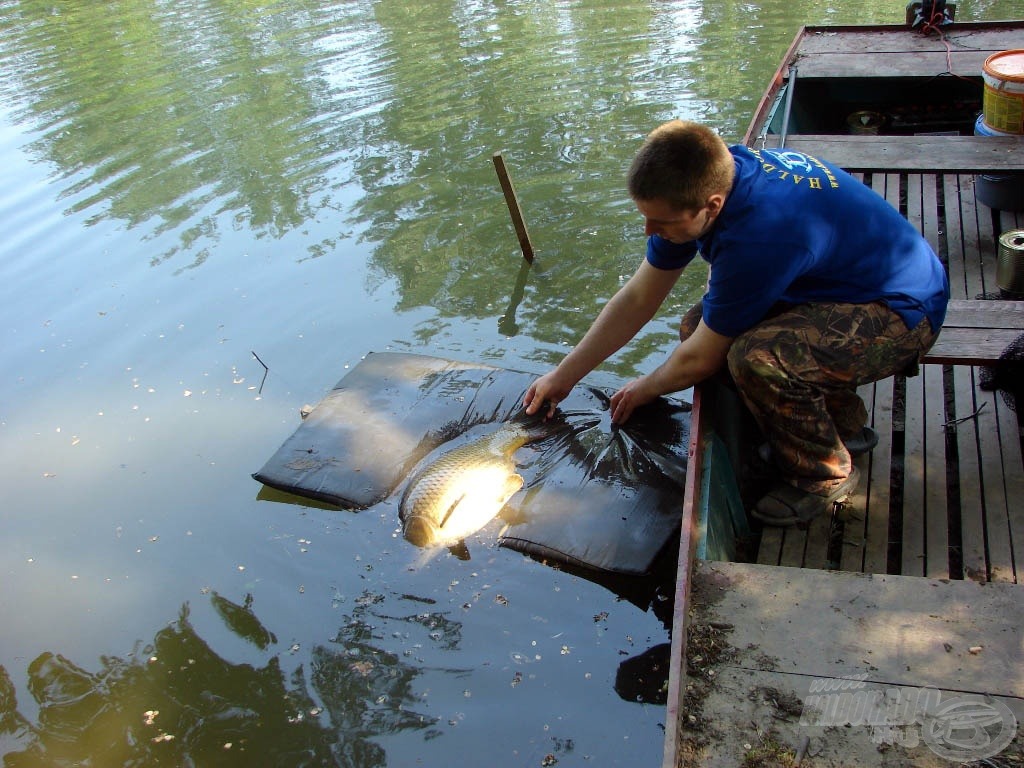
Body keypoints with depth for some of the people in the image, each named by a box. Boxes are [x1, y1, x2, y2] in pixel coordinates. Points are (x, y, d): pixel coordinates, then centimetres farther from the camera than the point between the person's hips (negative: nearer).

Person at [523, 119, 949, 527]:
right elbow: (638, 298, -2)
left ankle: (825, 473, -2)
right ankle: (844, 424, 13)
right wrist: (562, 377, 0)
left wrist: (645, 389, -2)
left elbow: (700, 360, -23)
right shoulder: (710, 176, -10)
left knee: (757, 357, -33)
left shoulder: (757, 234, -37)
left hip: (904, 312, -9)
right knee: (699, 325, -4)